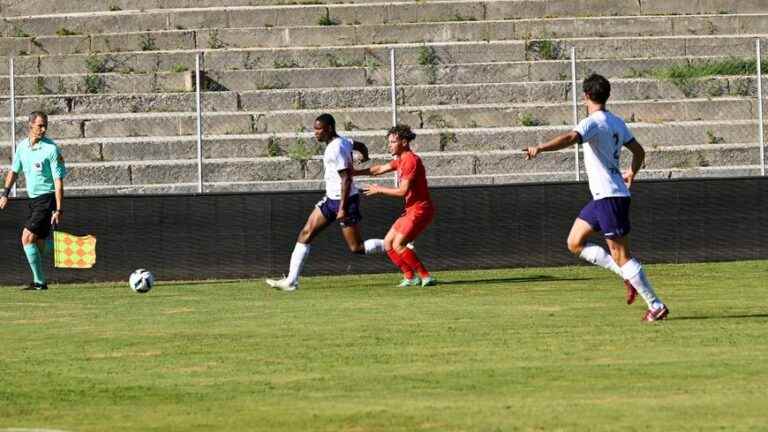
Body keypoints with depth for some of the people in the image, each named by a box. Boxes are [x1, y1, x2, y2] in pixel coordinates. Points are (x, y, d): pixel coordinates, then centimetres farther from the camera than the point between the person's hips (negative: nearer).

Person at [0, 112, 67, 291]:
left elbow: (58, 181, -15)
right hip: (33, 199, 7)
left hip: (47, 198, -7)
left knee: (27, 238, -14)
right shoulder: (22, 146, 5)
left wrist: (58, 210, -19)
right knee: (39, 244, 4)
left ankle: (39, 281, -9)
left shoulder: (51, 149, -14)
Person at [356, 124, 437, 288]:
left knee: (398, 245, -16)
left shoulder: (411, 160, -17)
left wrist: (379, 190, -9)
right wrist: (354, 172, 13)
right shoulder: (401, 159, 13)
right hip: (411, 210, 10)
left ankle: (425, 277, -13)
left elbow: (403, 191, -21)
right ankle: (410, 277, 10)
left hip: (420, 209, -10)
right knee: (388, 243, 9)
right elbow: (380, 169, 21)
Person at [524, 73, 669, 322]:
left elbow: (570, 138, -35)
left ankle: (656, 306, 0)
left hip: (610, 197, -9)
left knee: (621, 256, -5)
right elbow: (638, 151, 21)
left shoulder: (593, 123, -15)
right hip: (603, 196, 9)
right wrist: (631, 174, 40)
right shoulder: (616, 122, 12)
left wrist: (540, 148, -47)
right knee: (575, 243, 12)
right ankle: (628, 277, 11)